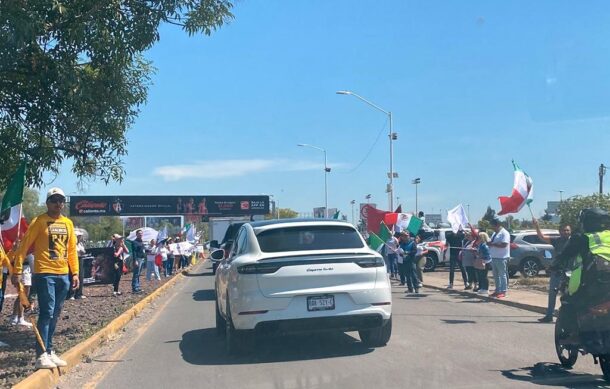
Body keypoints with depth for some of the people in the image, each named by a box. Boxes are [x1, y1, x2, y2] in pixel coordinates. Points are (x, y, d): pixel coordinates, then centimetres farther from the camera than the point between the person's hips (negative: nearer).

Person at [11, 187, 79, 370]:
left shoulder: (68, 223, 12)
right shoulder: (39, 222, -4)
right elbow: (24, 246, -5)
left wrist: (75, 272, 13)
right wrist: (17, 271, -10)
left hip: (63, 275, 6)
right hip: (44, 274, -6)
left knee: (55, 315, 11)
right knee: (47, 313, -10)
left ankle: (49, 351, 20)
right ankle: (41, 355, -6)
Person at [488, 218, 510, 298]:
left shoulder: (504, 233, -11)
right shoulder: (494, 233, 17)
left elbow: (504, 245, -22)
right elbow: (491, 242, 22)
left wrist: (492, 244, -21)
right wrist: (489, 243, -1)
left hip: (502, 258, -9)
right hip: (494, 257, 9)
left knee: (502, 275, -4)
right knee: (496, 275, 13)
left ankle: (503, 291, -1)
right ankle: (497, 290, 21)